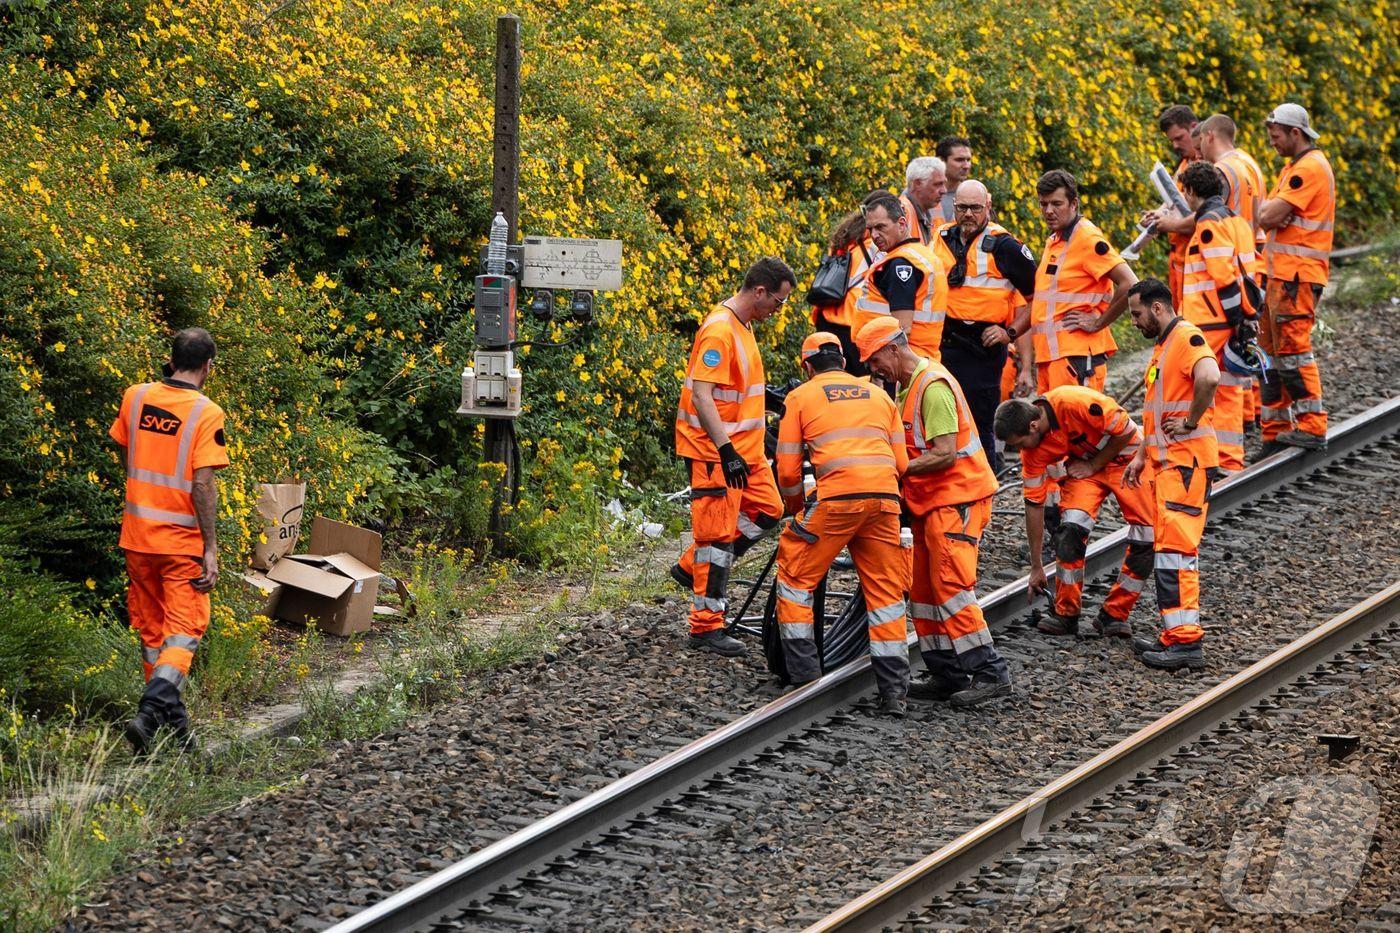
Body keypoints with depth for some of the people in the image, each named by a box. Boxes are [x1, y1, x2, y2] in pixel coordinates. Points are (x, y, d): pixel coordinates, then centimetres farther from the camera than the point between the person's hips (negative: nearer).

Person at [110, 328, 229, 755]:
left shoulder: (135, 398, 1)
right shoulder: (206, 414, -13)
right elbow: (203, 484, -16)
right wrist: (211, 549, -13)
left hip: (137, 533, 5)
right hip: (183, 540, -5)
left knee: (151, 630, 15)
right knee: (183, 631, 0)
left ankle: (172, 718, 23)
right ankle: (149, 714, -19)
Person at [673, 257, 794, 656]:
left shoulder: (742, 326, 11)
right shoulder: (719, 331, -20)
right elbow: (702, 395, -26)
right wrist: (726, 450, -30)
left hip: (744, 449, 10)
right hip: (717, 452, -10)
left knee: (767, 511, 13)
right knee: (718, 534, -5)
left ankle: (692, 566, 23)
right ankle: (706, 626, 1)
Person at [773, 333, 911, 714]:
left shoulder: (800, 397, 13)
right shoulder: (879, 395, 24)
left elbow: (788, 468, 11)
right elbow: (901, 461, 21)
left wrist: (794, 507, 28)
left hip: (837, 497, -4)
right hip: (885, 497, 4)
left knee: (796, 576, 12)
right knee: (886, 592, 10)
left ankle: (804, 672, 8)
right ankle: (894, 690, 7)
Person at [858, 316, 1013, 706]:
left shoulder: (933, 385, -17)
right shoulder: (906, 386, 16)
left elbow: (945, 455, -22)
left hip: (956, 499, -11)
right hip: (930, 502, 11)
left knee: (951, 586, -15)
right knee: (923, 589, 8)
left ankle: (990, 672, -16)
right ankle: (948, 674, 11)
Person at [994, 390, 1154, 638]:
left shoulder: (1074, 403, -35)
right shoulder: (1033, 450, -15)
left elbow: (1125, 430, -23)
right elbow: (1034, 505, -7)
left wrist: (1093, 465, -15)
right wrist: (1036, 567, -4)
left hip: (1126, 454, -3)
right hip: (1086, 461, 3)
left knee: (1146, 537, -13)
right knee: (1071, 527, -19)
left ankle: (1114, 615, -1)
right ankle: (1065, 614, -10)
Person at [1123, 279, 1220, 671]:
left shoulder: (1187, 338, -12)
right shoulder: (1161, 345, 21)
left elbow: (1209, 377, -32)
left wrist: (1192, 422, -22)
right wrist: (1141, 456, 20)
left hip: (1186, 460, -11)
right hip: (1165, 461, 11)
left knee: (1176, 549, -13)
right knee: (1166, 547, 12)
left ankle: (1186, 642, -15)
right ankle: (1174, 634, 17)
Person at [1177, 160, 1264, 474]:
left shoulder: (1209, 224, -13)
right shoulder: (1236, 220, 16)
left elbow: (1225, 277, -20)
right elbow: (1254, 270, 18)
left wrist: (1237, 320, -17)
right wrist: (1250, 315, 16)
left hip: (1212, 323, -9)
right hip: (1237, 319, 9)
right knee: (1228, 390, 13)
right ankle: (1231, 459, 15)